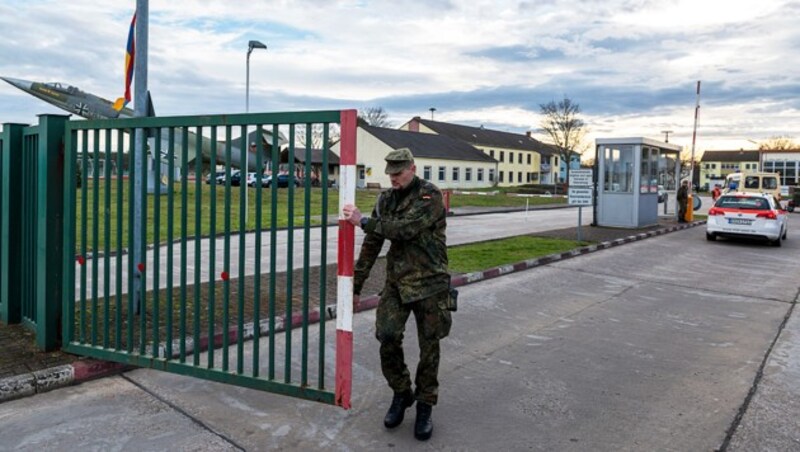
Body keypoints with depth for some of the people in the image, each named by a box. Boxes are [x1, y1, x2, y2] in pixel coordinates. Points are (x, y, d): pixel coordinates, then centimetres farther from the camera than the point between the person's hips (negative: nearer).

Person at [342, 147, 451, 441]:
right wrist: (356, 282, 10)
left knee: (429, 347, 4)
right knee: (387, 337, -7)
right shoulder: (386, 199, 7)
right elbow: (372, 243, 10)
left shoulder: (431, 196, -11)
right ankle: (401, 393, 18)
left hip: (429, 282, -4)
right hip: (396, 281, 4)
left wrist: (363, 221, -21)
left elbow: (406, 229, -24)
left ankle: (425, 406, 22)